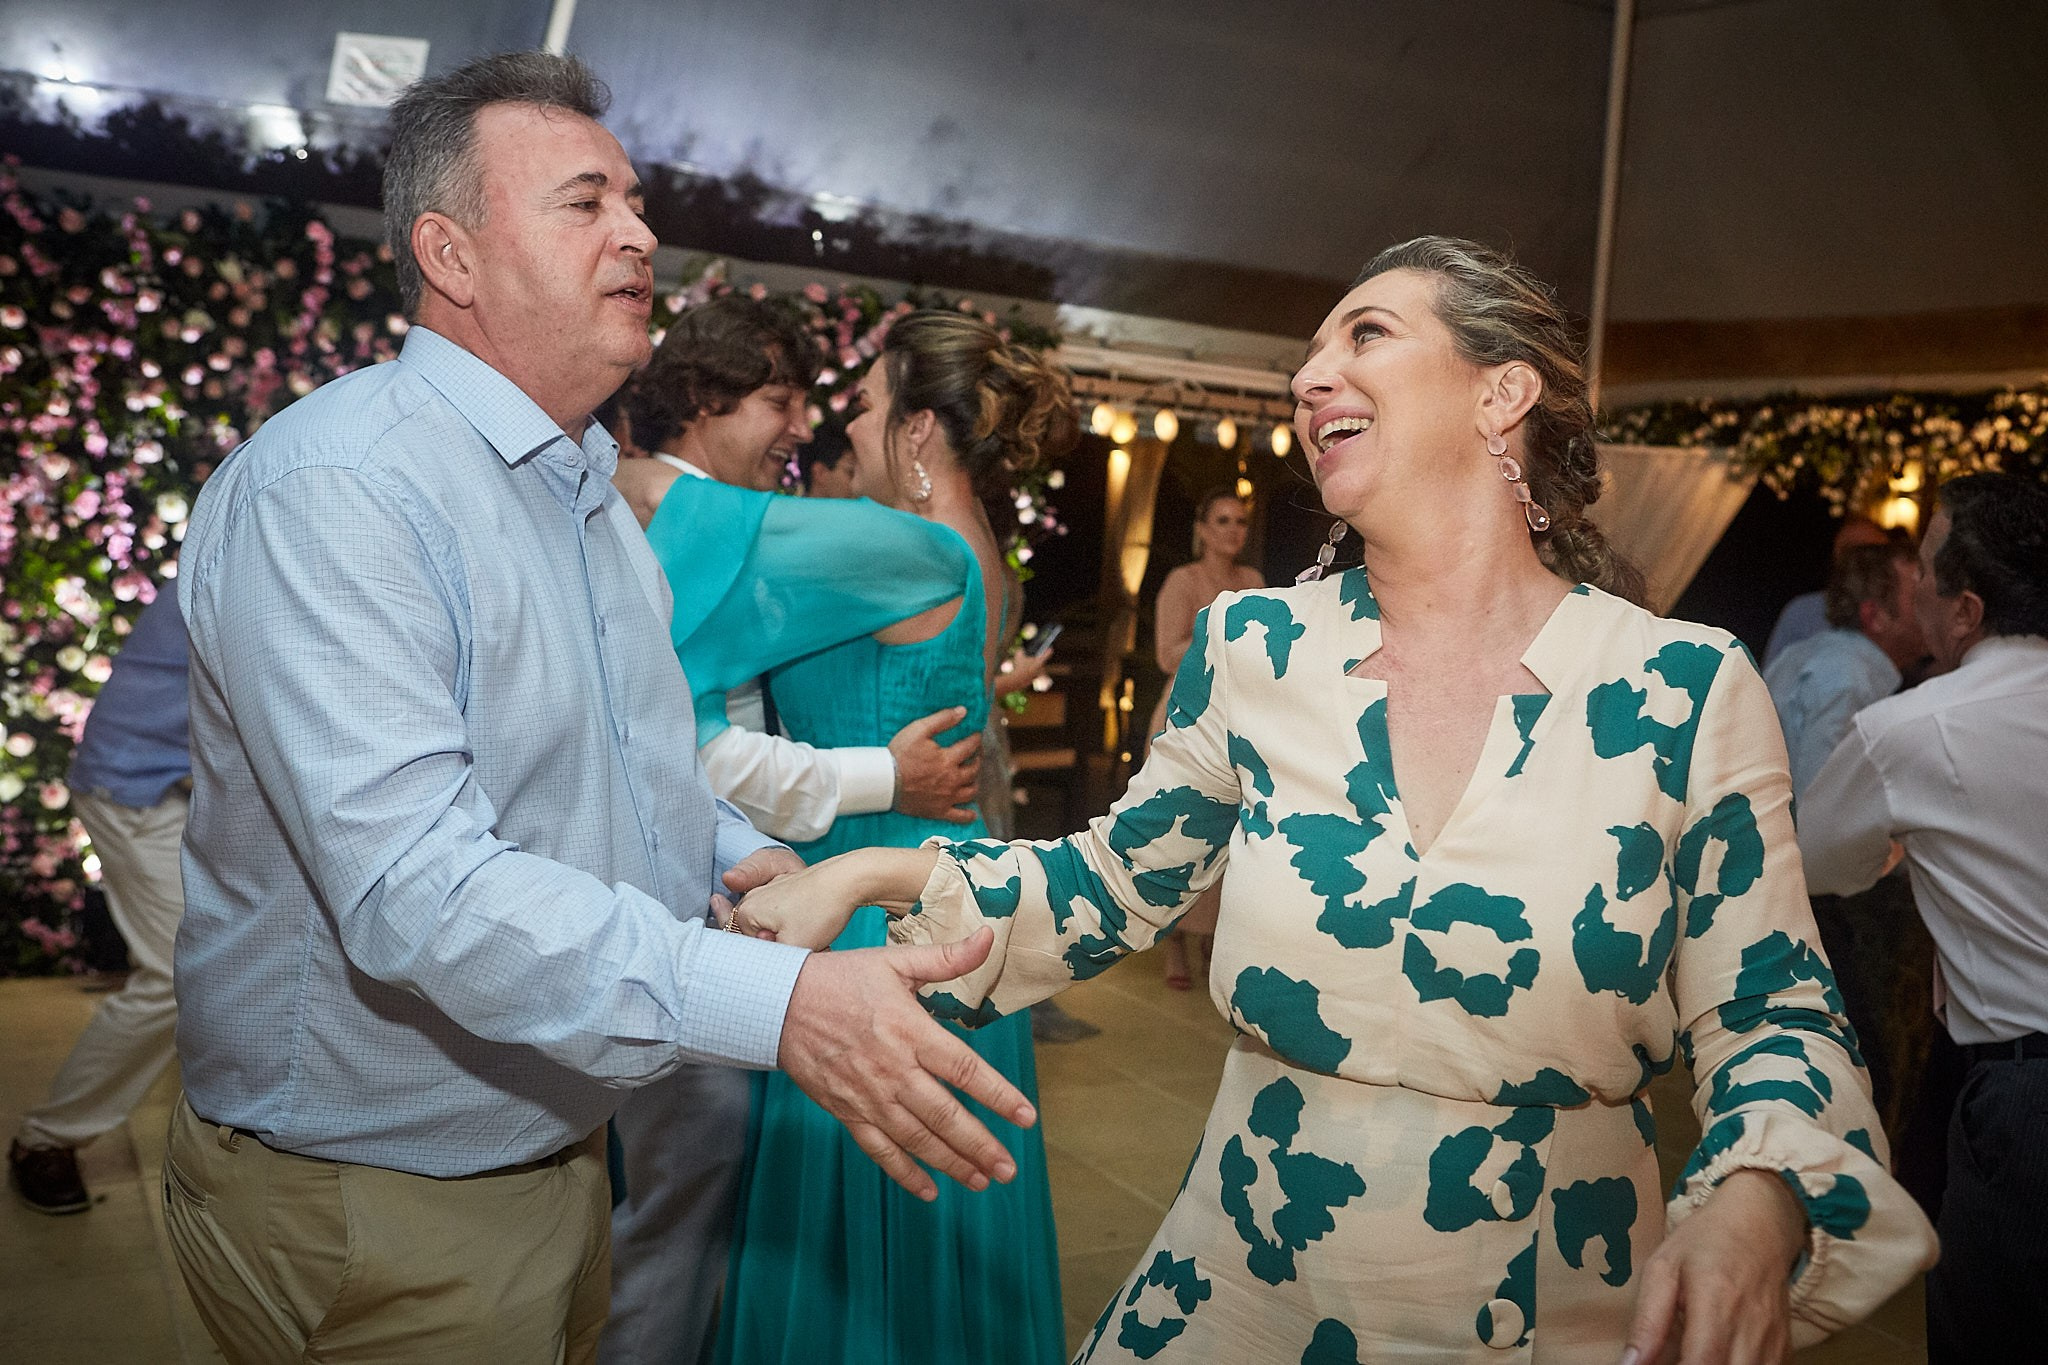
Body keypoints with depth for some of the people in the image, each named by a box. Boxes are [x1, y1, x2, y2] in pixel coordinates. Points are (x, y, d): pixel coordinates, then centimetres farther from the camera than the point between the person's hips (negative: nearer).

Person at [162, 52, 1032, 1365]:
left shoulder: (590, 485, 10)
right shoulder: (333, 488, -23)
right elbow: (415, 889, -33)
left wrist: (740, 851, 1)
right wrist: (776, 1002, -40)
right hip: (377, 1202, -8)